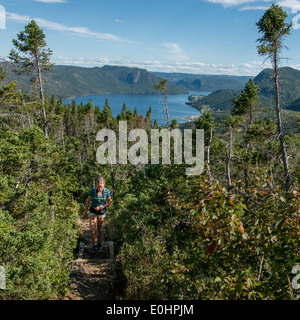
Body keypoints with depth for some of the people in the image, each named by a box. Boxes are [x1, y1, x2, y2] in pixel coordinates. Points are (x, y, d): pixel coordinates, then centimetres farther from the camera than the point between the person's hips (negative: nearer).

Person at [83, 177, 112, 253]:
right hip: (93, 211, -1)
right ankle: (94, 244, 11)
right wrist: (85, 212, 3)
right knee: (92, 229, -11)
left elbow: (110, 203, -9)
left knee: (99, 228, 16)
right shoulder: (92, 191, -20)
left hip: (102, 211, 1)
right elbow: (88, 201, -6)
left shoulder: (107, 191, -18)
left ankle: (99, 242, 40)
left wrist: (101, 207, -23)